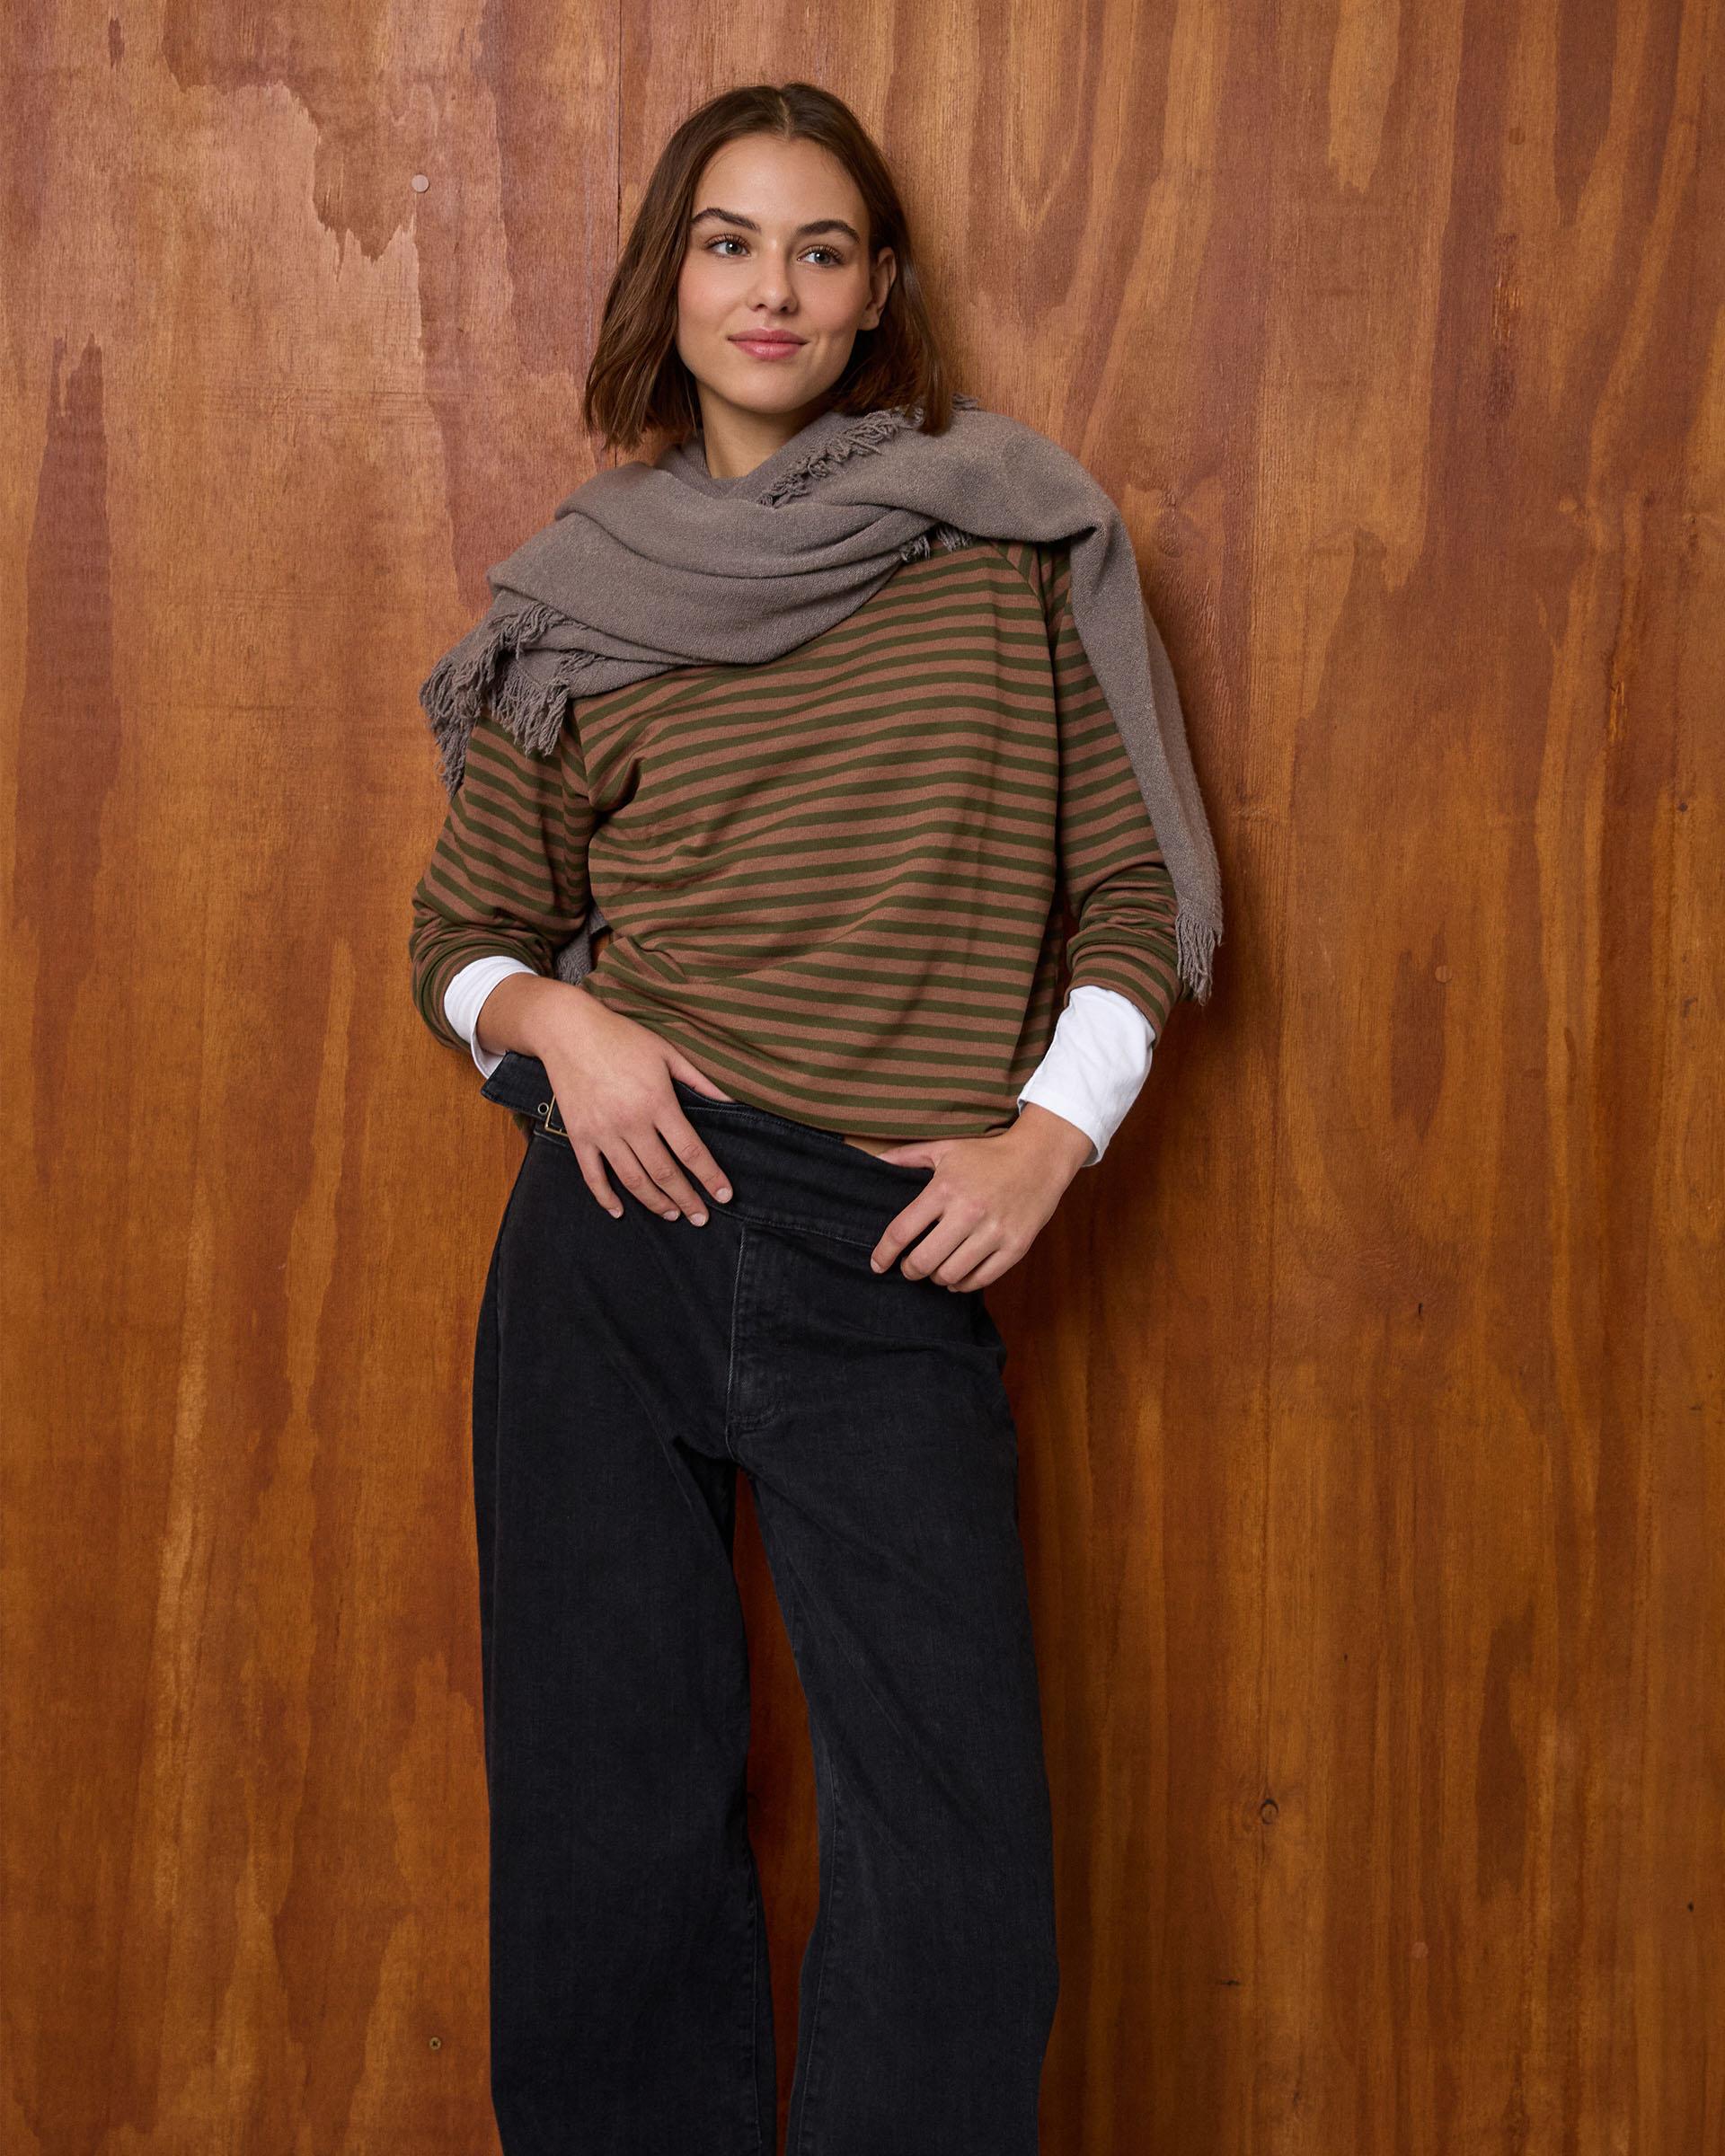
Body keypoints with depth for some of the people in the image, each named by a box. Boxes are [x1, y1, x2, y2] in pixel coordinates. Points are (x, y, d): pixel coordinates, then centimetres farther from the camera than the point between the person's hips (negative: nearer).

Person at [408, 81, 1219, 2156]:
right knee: (612, 1806, 8)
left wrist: (1055, 1132, -5)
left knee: (959, 1865, -5)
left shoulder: (999, 542, 7)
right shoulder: (582, 598, 9)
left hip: (893, 1266, -1)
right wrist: (552, 1020, -5)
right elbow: (458, 936, 16)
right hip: (624, 1209, 1)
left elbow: (1126, 888, 9)